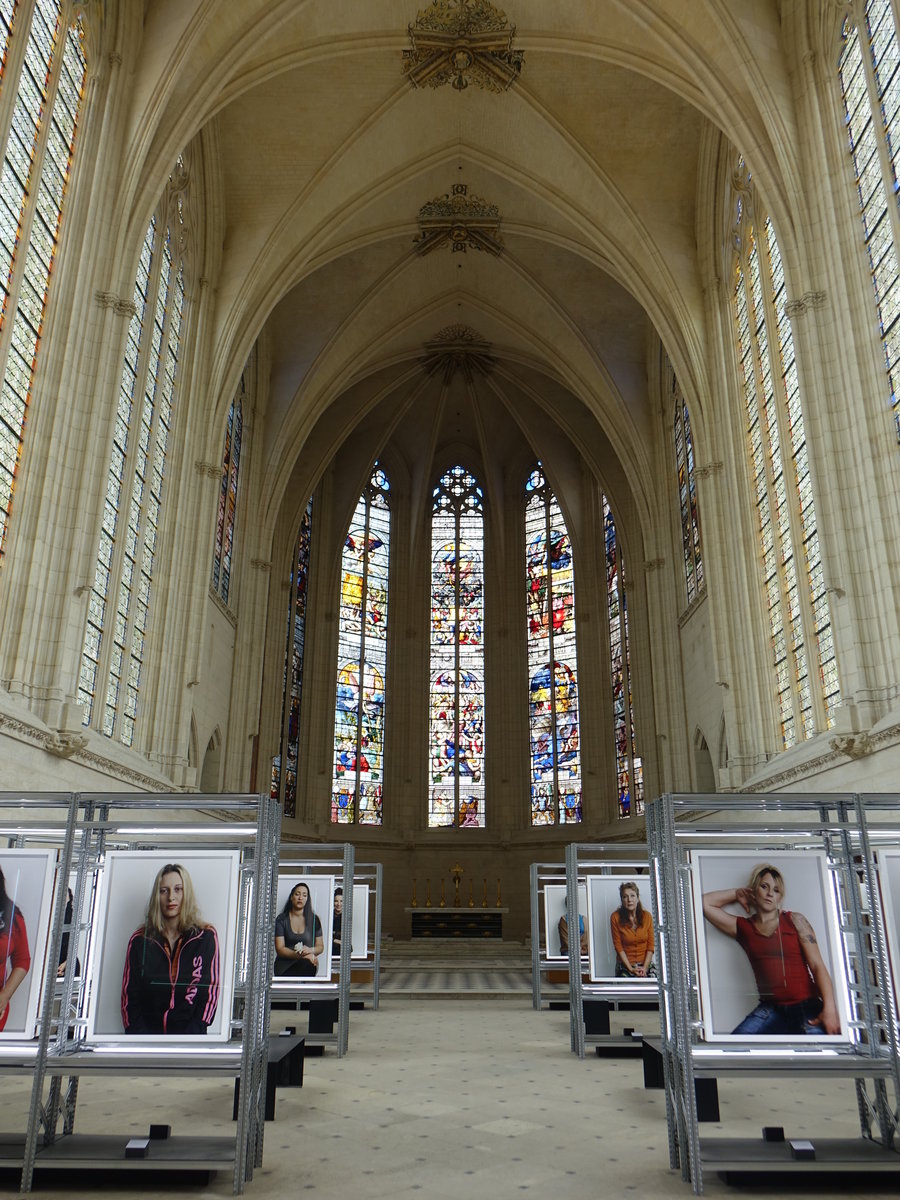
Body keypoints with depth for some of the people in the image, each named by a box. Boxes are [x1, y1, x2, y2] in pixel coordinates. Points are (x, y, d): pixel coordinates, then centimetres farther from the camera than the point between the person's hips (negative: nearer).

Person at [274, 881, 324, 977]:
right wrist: (298, 955, -20)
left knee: (307, 965, -37)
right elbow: (279, 949, -2)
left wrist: (310, 950, -12)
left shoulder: (314, 919, 10)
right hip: (285, 965, -2)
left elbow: (320, 946, 12)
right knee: (306, 962, -37)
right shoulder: (281, 919, 5)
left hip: (307, 964, 2)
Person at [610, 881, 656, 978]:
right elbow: (618, 946, -5)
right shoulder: (616, 918, -6)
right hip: (625, 965, -1)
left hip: (646, 964, 1)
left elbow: (651, 945, 1)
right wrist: (630, 968, -11)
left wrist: (644, 968, -9)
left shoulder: (647, 916, 1)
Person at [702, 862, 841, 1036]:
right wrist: (738, 893, 17)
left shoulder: (795, 920, 8)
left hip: (807, 1007, -2)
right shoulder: (743, 927, 13)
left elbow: (817, 966, -1)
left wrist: (829, 1008, -14)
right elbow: (705, 903, 10)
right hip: (771, 1008, 2)